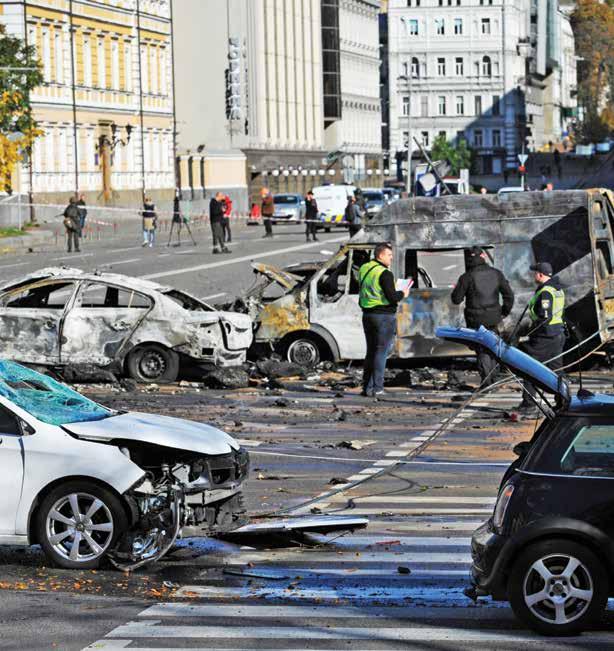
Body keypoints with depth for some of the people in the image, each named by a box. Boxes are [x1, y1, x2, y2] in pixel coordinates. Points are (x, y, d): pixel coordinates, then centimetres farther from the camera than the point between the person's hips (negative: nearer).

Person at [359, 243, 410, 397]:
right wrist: (403, 294, -3)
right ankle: (377, 388, -4)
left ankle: (366, 387, 15)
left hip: (367, 315, 8)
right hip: (384, 316, -8)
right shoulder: (385, 274, -16)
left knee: (371, 351, 15)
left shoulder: (364, 269, 10)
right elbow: (392, 297, -20)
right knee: (381, 352, -3)